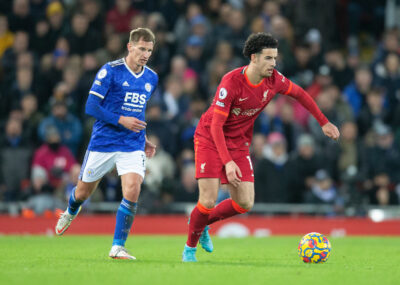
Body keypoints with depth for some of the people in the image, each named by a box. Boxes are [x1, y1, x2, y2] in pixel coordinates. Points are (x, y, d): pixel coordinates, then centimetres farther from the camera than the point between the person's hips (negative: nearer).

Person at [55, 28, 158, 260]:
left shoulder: (151, 78, 8)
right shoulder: (110, 71, -11)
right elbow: (91, 106, -13)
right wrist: (121, 120, -21)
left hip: (133, 146, 3)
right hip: (103, 143, -3)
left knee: (132, 191, -18)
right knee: (83, 192, 12)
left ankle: (118, 247, -9)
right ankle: (71, 213, 50)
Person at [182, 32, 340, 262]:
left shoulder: (274, 80, -10)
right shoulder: (231, 83, -26)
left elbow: (299, 94, 11)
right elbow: (216, 125, -25)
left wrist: (324, 122, 12)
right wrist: (227, 162, -32)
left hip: (239, 144, 6)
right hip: (210, 139, -5)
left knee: (245, 204, -3)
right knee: (209, 201, -13)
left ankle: (203, 222, 24)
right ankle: (190, 248, 11)